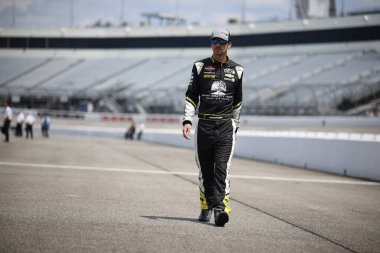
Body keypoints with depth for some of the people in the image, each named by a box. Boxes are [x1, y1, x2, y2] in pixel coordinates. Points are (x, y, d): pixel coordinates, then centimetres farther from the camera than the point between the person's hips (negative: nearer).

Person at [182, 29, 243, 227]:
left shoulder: (236, 70, 9)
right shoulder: (200, 67, 6)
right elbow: (191, 96, 4)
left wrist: (235, 125, 18)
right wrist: (187, 120, -8)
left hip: (226, 127, -1)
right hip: (204, 125, 1)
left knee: (222, 168, -13)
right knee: (205, 170, 7)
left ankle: (220, 209, -21)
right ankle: (206, 207, 20)